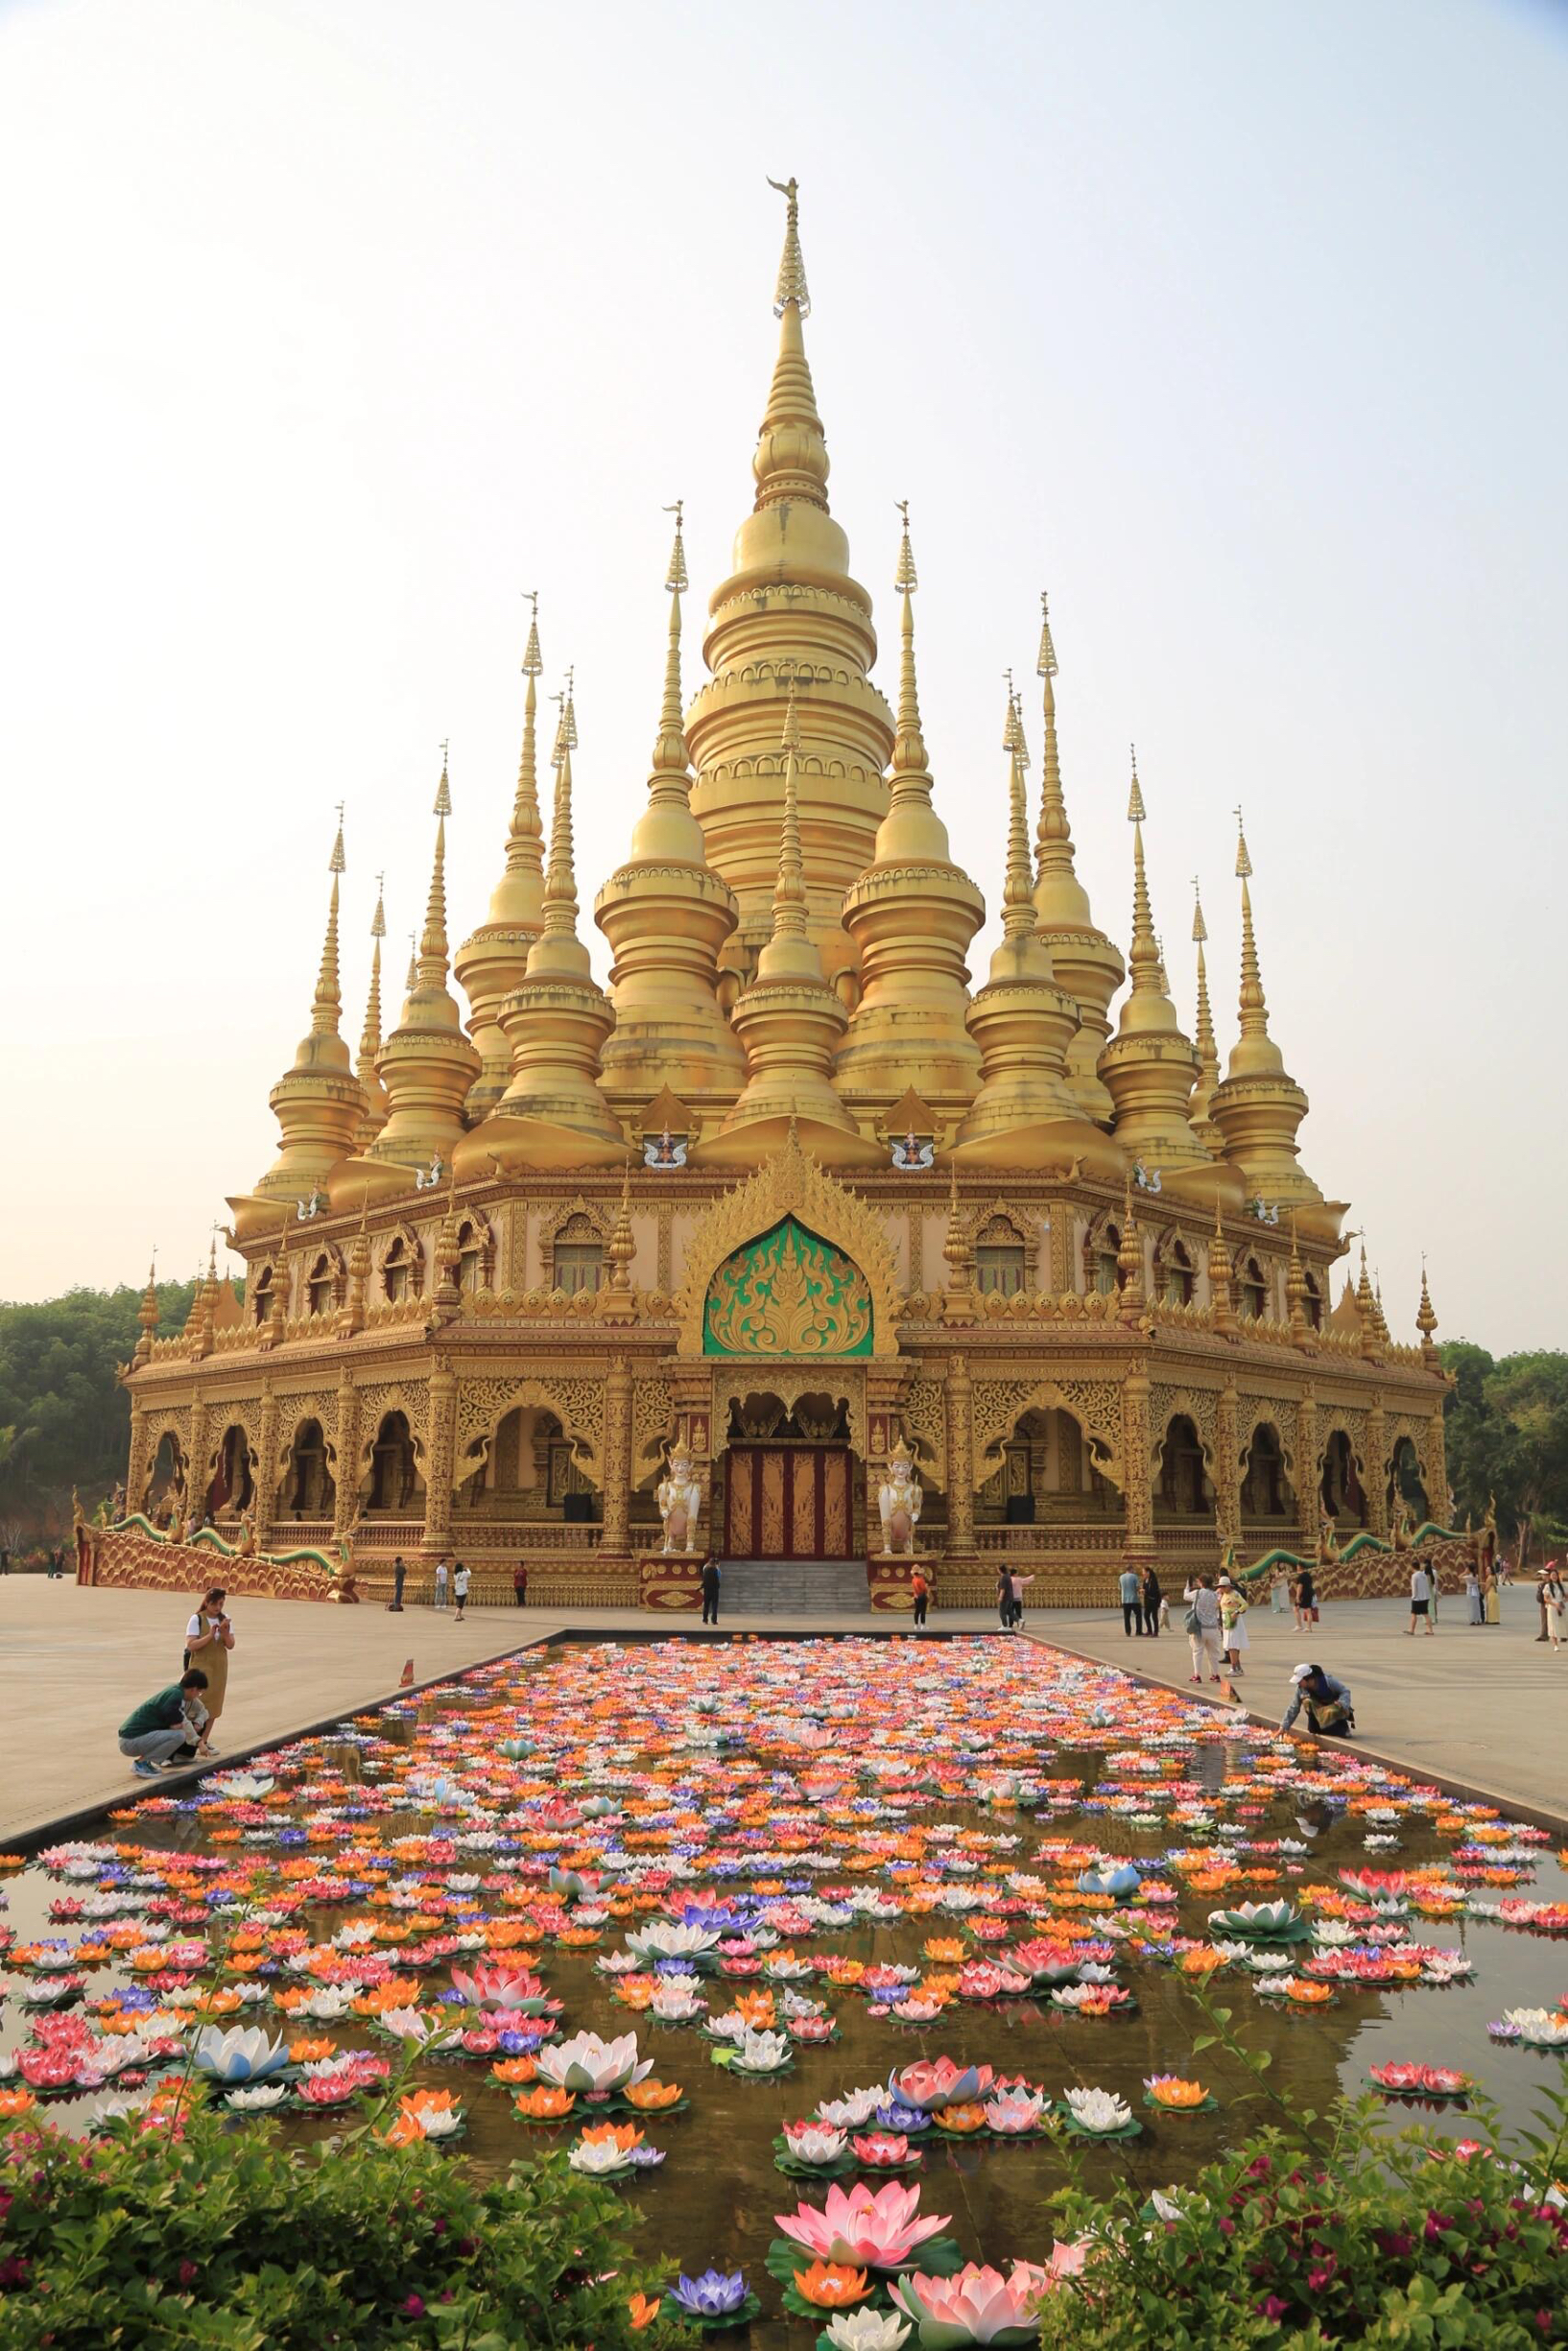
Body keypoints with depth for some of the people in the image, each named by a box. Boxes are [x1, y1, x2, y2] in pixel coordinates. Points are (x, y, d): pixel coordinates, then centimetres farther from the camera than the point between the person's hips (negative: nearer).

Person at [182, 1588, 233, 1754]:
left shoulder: (224, 1619, 3)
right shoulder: (197, 1619, -11)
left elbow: (231, 1645, 1)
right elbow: (190, 1645, -18)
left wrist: (225, 1633, -19)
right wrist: (210, 1635, -27)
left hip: (219, 1668, 5)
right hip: (201, 1667, -5)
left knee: (214, 1704, 9)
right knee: (200, 1704, -10)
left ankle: (205, 1740, 20)